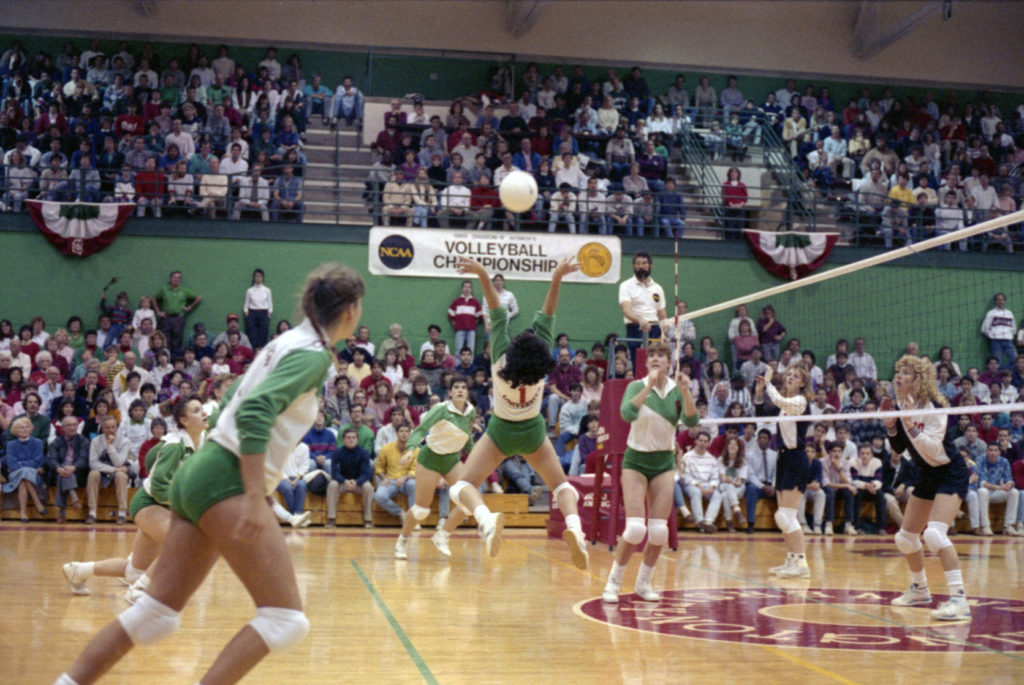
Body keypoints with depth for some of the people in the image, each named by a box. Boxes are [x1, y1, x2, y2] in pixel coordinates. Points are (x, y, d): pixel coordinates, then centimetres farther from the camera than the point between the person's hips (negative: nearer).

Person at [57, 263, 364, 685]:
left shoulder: (289, 341, 18)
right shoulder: (314, 353, -9)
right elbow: (255, 411, -24)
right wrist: (255, 499, -28)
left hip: (201, 472, 9)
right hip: (227, 481, -9)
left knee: (157, 612, 11)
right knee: (286, 619, -8)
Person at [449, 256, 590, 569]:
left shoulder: (501, 357, -26)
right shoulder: (541, 362, -22)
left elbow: (498, 314, -26)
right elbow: (545, 317, -19)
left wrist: (483, 275, -28)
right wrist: (556, 280, -23)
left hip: (501, 431, -2)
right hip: (533, 431, 2)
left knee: (464, 485, -2)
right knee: (561, 484, 15)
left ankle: (486, 518, -36)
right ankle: (573, 525, -17)